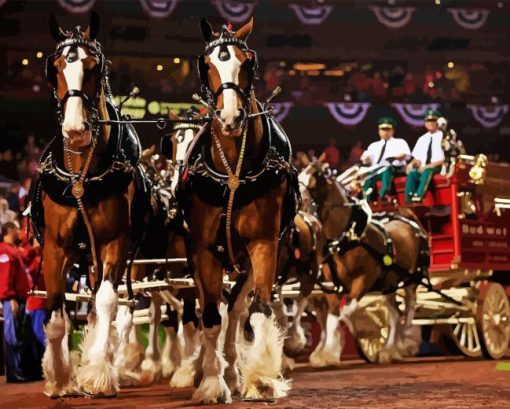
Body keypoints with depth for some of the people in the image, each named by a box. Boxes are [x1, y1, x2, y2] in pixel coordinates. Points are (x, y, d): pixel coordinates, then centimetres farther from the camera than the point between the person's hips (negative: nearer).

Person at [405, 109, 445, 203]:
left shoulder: (443, 137, 1)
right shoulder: (422, 139, 19)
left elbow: (443, 160, -7)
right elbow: (417, 158, 18)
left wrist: (427, 166, -17)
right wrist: (412, 164, -6)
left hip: (436, 168, -4)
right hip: (422, 168, 4)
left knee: (427, 172, -37)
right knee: (412, 173, -28)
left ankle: (418, 197, -53)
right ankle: (409, 201, -39)